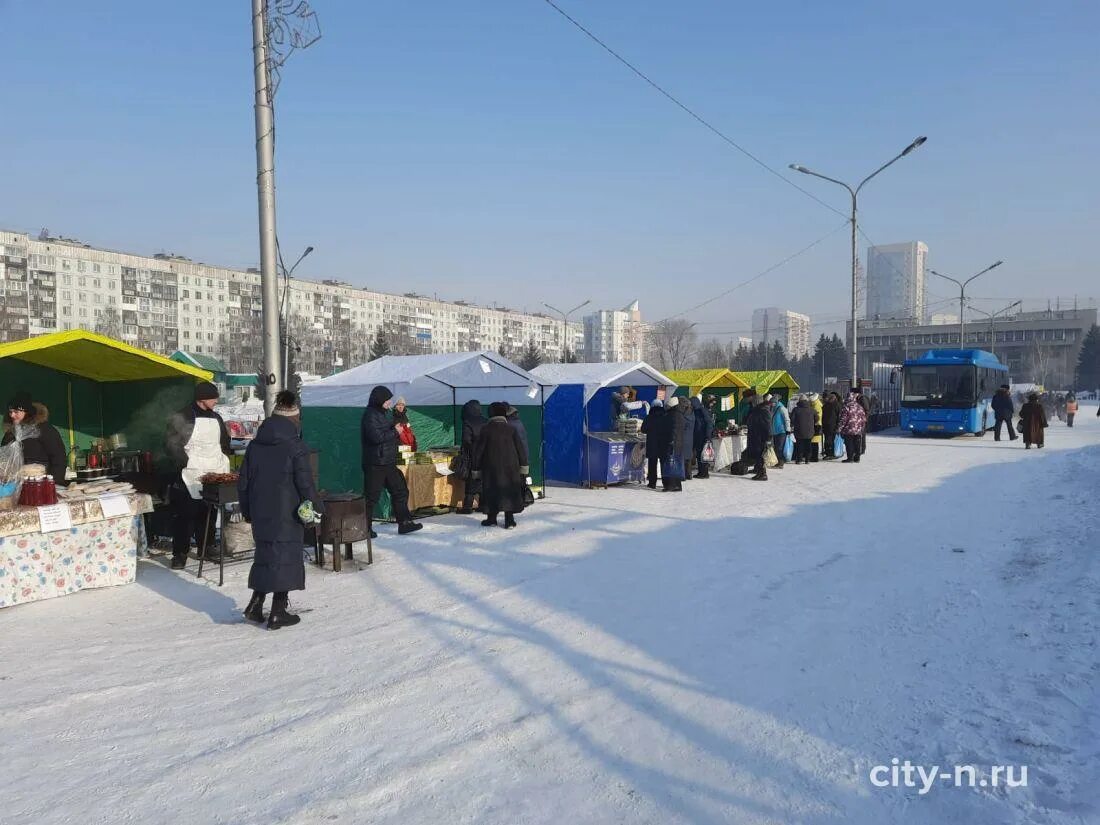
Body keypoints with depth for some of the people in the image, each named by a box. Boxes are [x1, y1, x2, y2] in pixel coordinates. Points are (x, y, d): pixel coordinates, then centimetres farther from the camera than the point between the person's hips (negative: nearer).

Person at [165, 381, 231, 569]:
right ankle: (180, 554, 3)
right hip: (190, 478, -6)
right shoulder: (182, 418, -8)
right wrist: (186, 463, -15)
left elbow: (225, 441, 26)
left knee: (208, 515, 13)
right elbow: (171, 444, -10)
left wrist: (224, 460, 14)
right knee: (184, 516, -4)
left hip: (214, 477, 6)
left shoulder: (216, 418, 14)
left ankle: (207, 548, 25)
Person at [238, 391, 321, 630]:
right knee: (285, 559, 4)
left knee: (264, 556, 19)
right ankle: (278, 613, 7)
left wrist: (247, 510, 19)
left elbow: (243, 482, 10)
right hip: (287, 516, -6)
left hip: (260, 515, 6)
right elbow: (305, 484, -13)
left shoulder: (255, 445, 6)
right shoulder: (296, 447, -13)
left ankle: (255, 606, 18)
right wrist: (316, 507, 0)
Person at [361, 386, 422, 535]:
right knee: (371, 496, -2)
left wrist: (397, 429, 8)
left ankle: (404, 523, 17)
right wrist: (394, 431, -15)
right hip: (375, 465, -10)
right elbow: (376, 436, -26)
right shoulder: (370, 415, -14)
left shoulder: (383, 413, 15)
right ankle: (365, 528, 9)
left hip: (388, 463, 10)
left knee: (400, 490, 10)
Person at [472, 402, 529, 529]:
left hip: (491, 467, -1)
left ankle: (491, 519, 14)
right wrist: (523, 467, 7)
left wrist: (477, 468, 7)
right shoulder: (511, 429, 0)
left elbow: (478, 450, -1)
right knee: (510, 491, 6)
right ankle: (509, 520, 4)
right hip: (510, 467, 1)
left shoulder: (486, 429, -3)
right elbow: (521, 448, 0)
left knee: (492, 492, 9)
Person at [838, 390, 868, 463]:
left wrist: (839, 427, -6)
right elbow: (864, 418, 12)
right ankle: (857, 458, 13)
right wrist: (862, 427, 21)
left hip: (849, 429, -6)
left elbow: (843, 419, -12)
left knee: (849, 444, -1)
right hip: (858, 430, 6)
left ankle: (850, 458, -2)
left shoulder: (847, 407, -11)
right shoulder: (860, 407, 7)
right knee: (857, 444, 9)